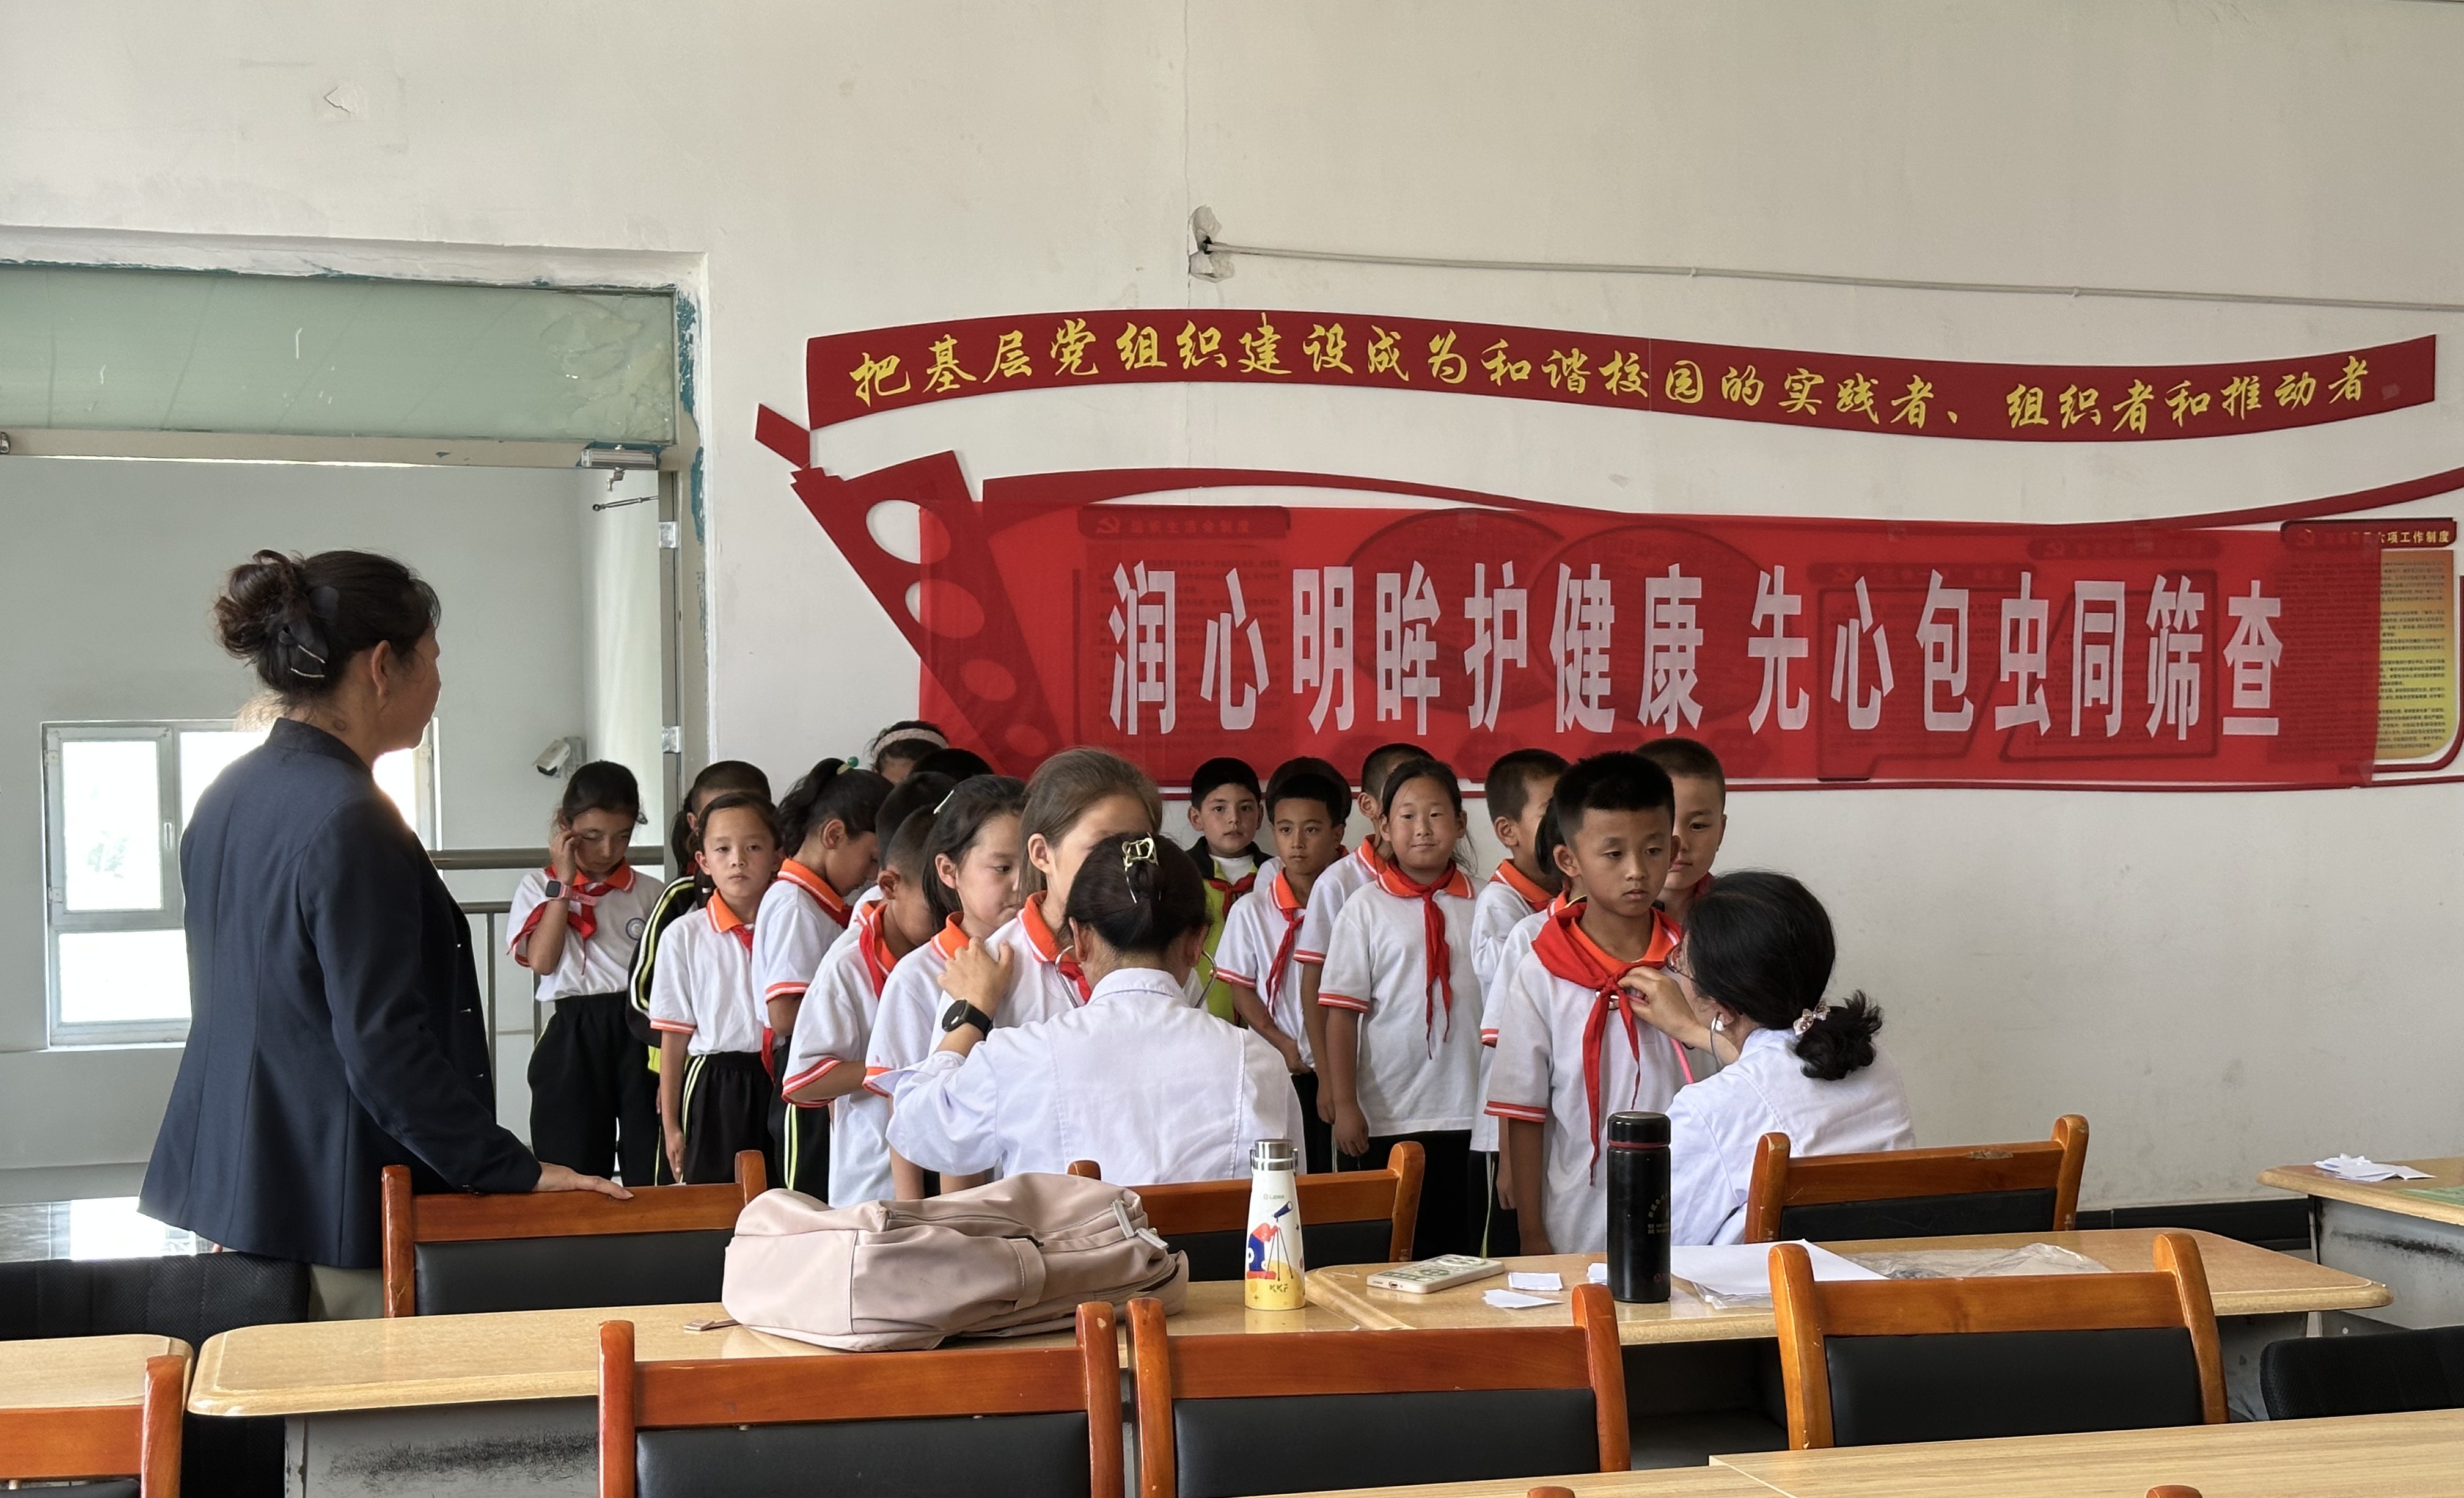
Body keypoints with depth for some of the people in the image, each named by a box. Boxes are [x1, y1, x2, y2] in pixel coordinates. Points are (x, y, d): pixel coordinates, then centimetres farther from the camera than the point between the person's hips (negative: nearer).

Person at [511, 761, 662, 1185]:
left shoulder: (646, 893, 8)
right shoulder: (539, 887, 7)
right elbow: (543, 960, -9)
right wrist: (564, 882, -6)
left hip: (640, 1034, 1)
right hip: (573, 1041, 0)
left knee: (652, 1177, -2)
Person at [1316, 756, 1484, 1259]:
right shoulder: (1367, 907, -3)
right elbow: (1341, 1011, -5)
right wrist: (1344, 1105, -9)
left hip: (1465, 1118, 2)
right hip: (1383, 1118, -2)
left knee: (1458, 1253, 8)